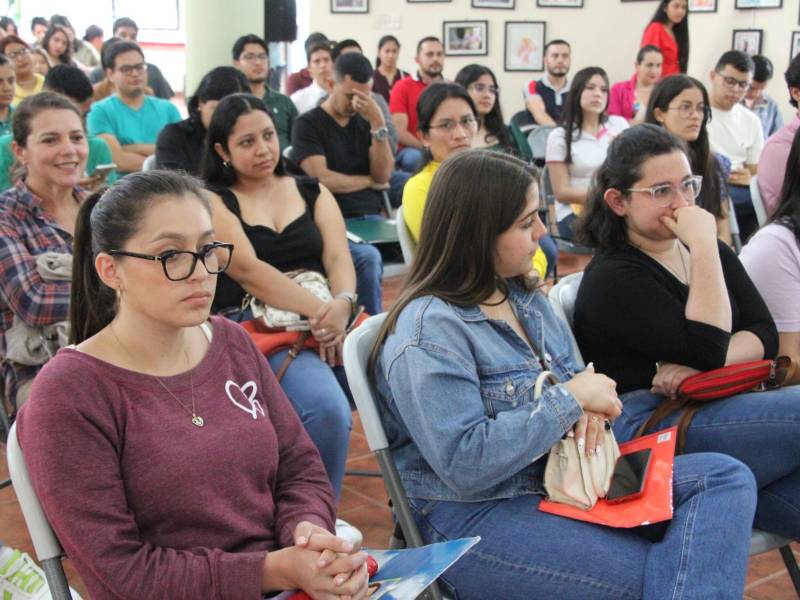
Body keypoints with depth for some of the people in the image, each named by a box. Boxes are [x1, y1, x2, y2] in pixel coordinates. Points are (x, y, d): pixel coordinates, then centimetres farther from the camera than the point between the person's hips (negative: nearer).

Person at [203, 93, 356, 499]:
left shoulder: (312, 192, 20)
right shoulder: (213, 202, 7)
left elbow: (337, 257, 5)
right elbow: (247, 269, -8)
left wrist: (342, 303, -19)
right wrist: (317, 310, -22)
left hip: (329, 318, 4)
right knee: (327, 409, -34)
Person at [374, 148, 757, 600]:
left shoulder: (525, 297, 9)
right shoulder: (429, 329, -18)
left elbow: (572, 377, 18)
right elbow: (464, 464, -25)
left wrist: (588, 409, -7)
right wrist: (572, 398, -21)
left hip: (559, 476, 9)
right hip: (474, 519, -9)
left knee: (728, 478, -7)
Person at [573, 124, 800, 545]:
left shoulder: (708, 252, 19)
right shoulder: (611, 277, -4)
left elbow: (765, 336, 9)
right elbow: (708, 349, -15)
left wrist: (698, 366, -11)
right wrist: (703, 246, -12)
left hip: (720, 410, 6)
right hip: (648, 430, -6)